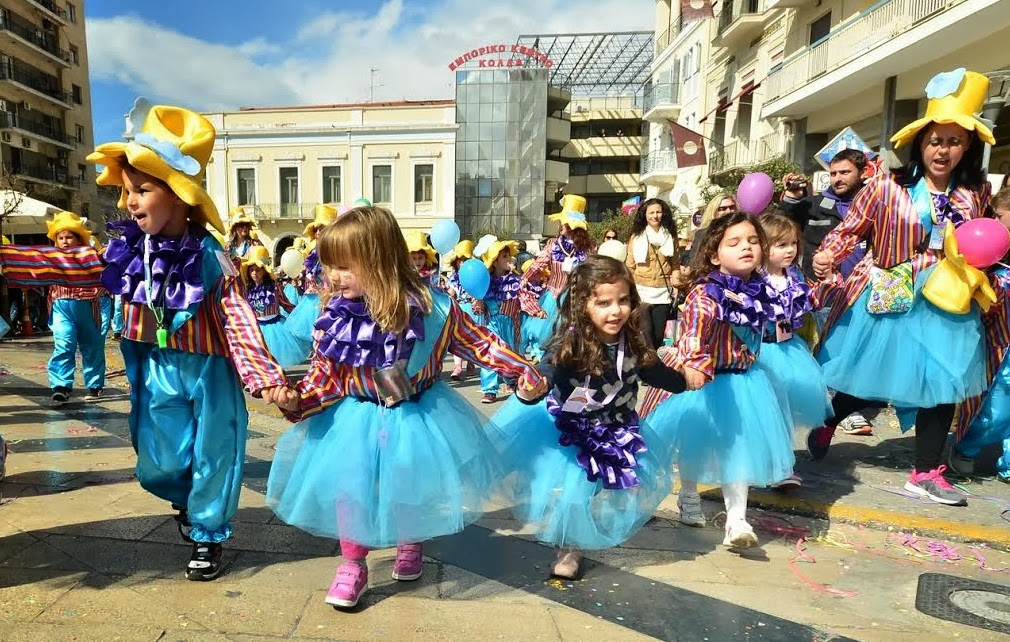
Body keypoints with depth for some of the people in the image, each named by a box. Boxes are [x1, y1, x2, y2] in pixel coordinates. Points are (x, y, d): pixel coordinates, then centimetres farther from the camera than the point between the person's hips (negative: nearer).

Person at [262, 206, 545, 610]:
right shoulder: (334, 316, -14)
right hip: (356, 419, 1)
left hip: (417, 417, -1)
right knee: (349, 486, 0)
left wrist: (524, 373, -9)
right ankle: (352, 567, 26)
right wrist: (296, 399, -25)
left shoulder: (429, 307, -21)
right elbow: (325, 378, -6)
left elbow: (477, 342, -8)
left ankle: (410, 547, 46)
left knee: (411, 487, 12)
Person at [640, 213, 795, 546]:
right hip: (702, 379, -4)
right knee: (694, 442, 14)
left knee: (738, 446, 4)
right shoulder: (705, 292, -25)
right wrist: (694, 362, -60)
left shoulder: (760, 291, -5)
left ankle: (737, 519, 12)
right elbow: (697, 326, -44)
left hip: (742, 380, 5)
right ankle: (689, 497, 40)